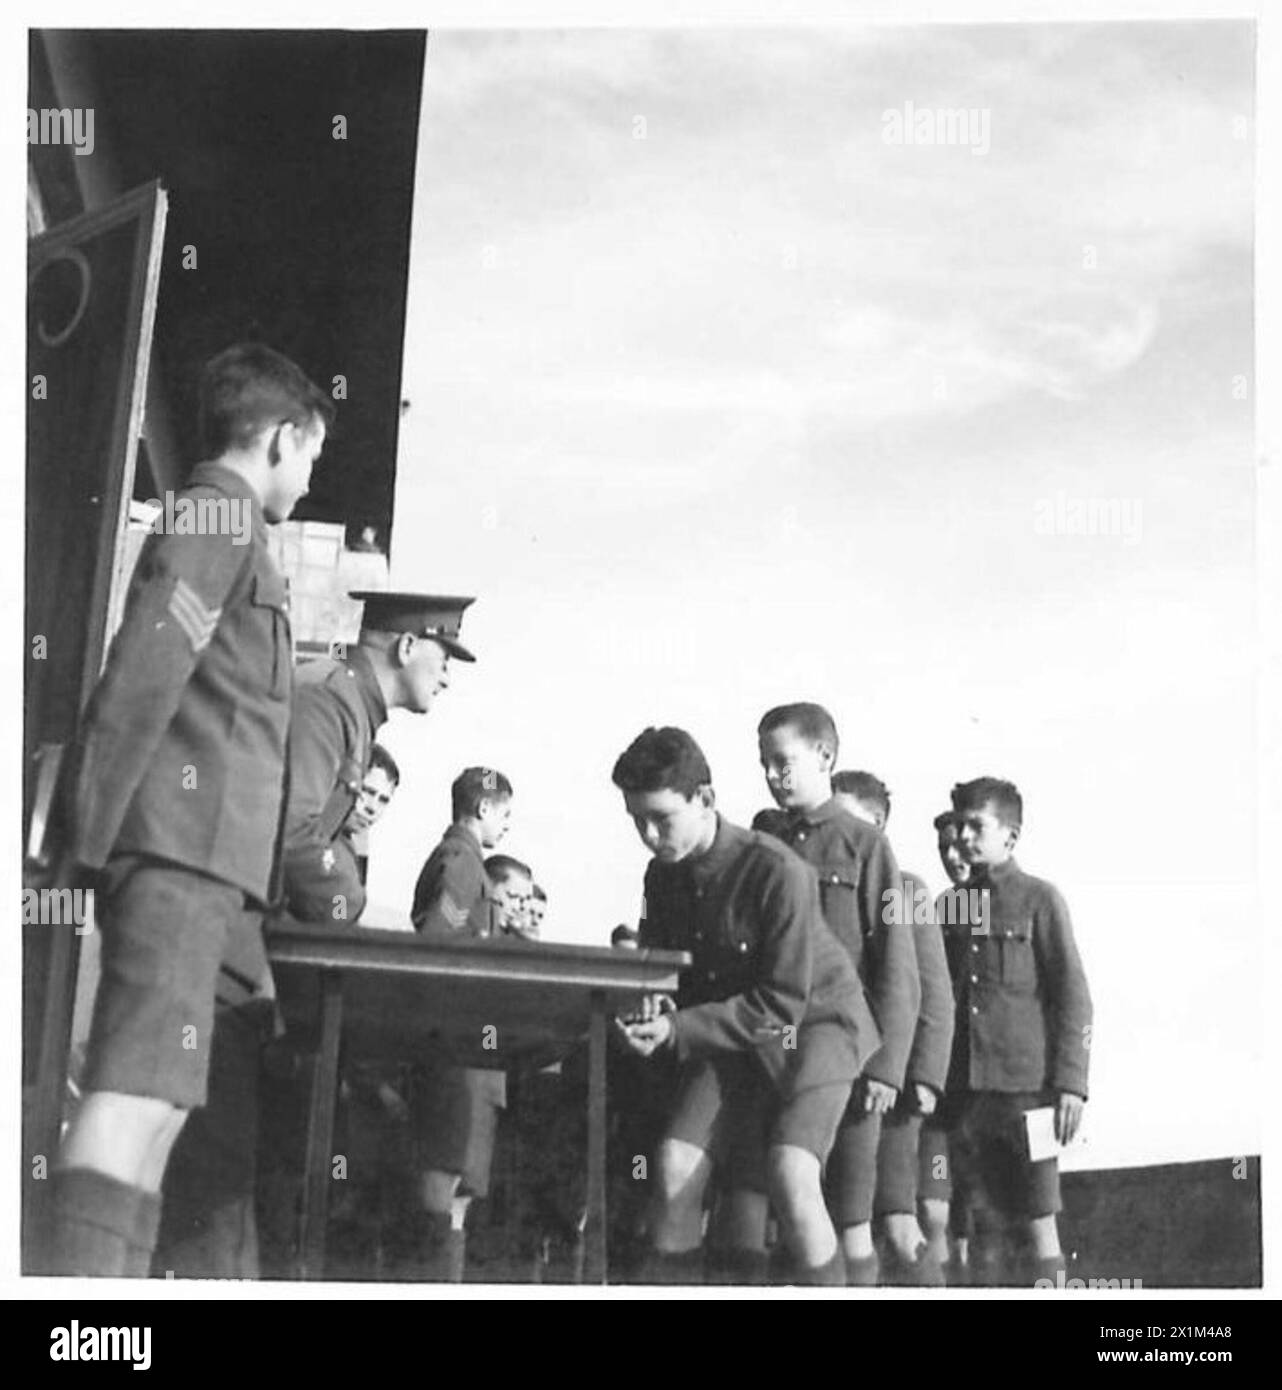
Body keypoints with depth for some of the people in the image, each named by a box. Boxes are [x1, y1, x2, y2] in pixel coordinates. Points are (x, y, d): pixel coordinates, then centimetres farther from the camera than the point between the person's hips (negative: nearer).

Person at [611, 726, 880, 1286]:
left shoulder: (777, 872, -25)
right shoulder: (663, 875, -5)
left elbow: (782, 1003, -23)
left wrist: (678, 1028, -27)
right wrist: (650, 1011, -16)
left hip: (812, 1018, -6)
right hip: (727, 1030, 6)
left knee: (790, 1174, -25)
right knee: (674, 1166, -10)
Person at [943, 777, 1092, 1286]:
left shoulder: (1039, 898, 0)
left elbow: (1072, 995, -3)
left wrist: (1070, 1081, -10)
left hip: (1026, 1084, -4)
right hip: (964, 1087, 4)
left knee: (1036, 1222, -2)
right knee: (981, 1222, 7)